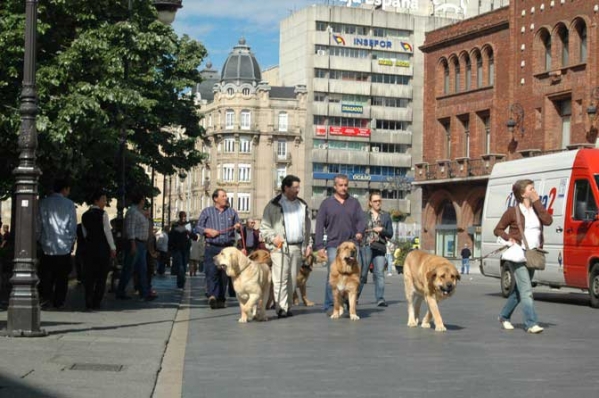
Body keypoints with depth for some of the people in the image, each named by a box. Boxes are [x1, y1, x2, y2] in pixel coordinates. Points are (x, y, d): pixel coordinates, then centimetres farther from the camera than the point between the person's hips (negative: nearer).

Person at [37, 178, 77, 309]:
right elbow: (73, 226, -1)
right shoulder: (69, 204, -5)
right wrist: (71, 242, 13)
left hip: (47, 245, 1)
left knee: (46, 274, 9)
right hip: (64, 246, -1)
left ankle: (45, 297, -5)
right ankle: (58, 302, 9)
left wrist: (39, 239, 18)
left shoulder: (43, 203, 1)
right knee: (62, 276, 8)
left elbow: (38, 223, 6)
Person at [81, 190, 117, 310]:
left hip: (89, 247, 5)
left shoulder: (85, 215, 9)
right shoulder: (103, 214, -7)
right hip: (102, 247, -5)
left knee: (89, 276, 9)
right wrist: (113, 248, -5)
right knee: (101, 276, 3)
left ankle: (88, 302, 8)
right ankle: (96, 303, 1)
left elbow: (84, 233, 13)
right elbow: (107, 231, -10)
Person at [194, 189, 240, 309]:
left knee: (224, 274, 3)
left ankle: (221, 299, 11)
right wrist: (207, 230, -9)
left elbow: (238, 225, 18)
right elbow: (197, 227, 8)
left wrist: (238, 226, -5)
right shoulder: (207, 212, 9)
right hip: (212, 247, -2)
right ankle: (212, 296, -25)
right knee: (211, 272, -16)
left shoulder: (232, 212, 15)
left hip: (228, 248, 3)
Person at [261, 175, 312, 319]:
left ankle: (288, 306, 14)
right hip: (280, 247, -5)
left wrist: (308, 245, 15)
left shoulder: (302, 205, 17)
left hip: (297, 247, 5)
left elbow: (307, 227, 22)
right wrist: (273, 238, -14)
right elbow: (264, 227, 2)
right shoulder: (273, 205, 2)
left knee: (293, 280, 6)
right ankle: (281, 308, -12)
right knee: (280, 279, -11)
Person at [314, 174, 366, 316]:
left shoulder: (354, 202, 13)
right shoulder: (327, 203, 7)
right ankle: (329, 306, 2)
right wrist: (319, 246, -2)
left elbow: (361, 220, 9)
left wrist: (360, 231, -13)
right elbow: (319, 225, 5)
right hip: (333, 245, -2)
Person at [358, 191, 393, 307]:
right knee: (362, 273, 0)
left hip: (380, 248, 1)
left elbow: (390, 234, 11)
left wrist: (381, 230, -6)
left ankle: (380, 299, -5)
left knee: (379, 273, -5)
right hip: (366, 247, -1)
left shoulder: (386, 216, 13)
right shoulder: (363, 215, 9)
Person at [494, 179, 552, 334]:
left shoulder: (536, 209, 13)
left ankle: (504, 316, 30)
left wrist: (537, 202, -6)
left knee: (519, 290, 14)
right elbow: (498, 229, 5)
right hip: (518, 255, -6)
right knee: (526, 291, -13)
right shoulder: (513, 211, -1)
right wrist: (509, 238, -13)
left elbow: (548, 220, -7)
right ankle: (531, 324, -15)